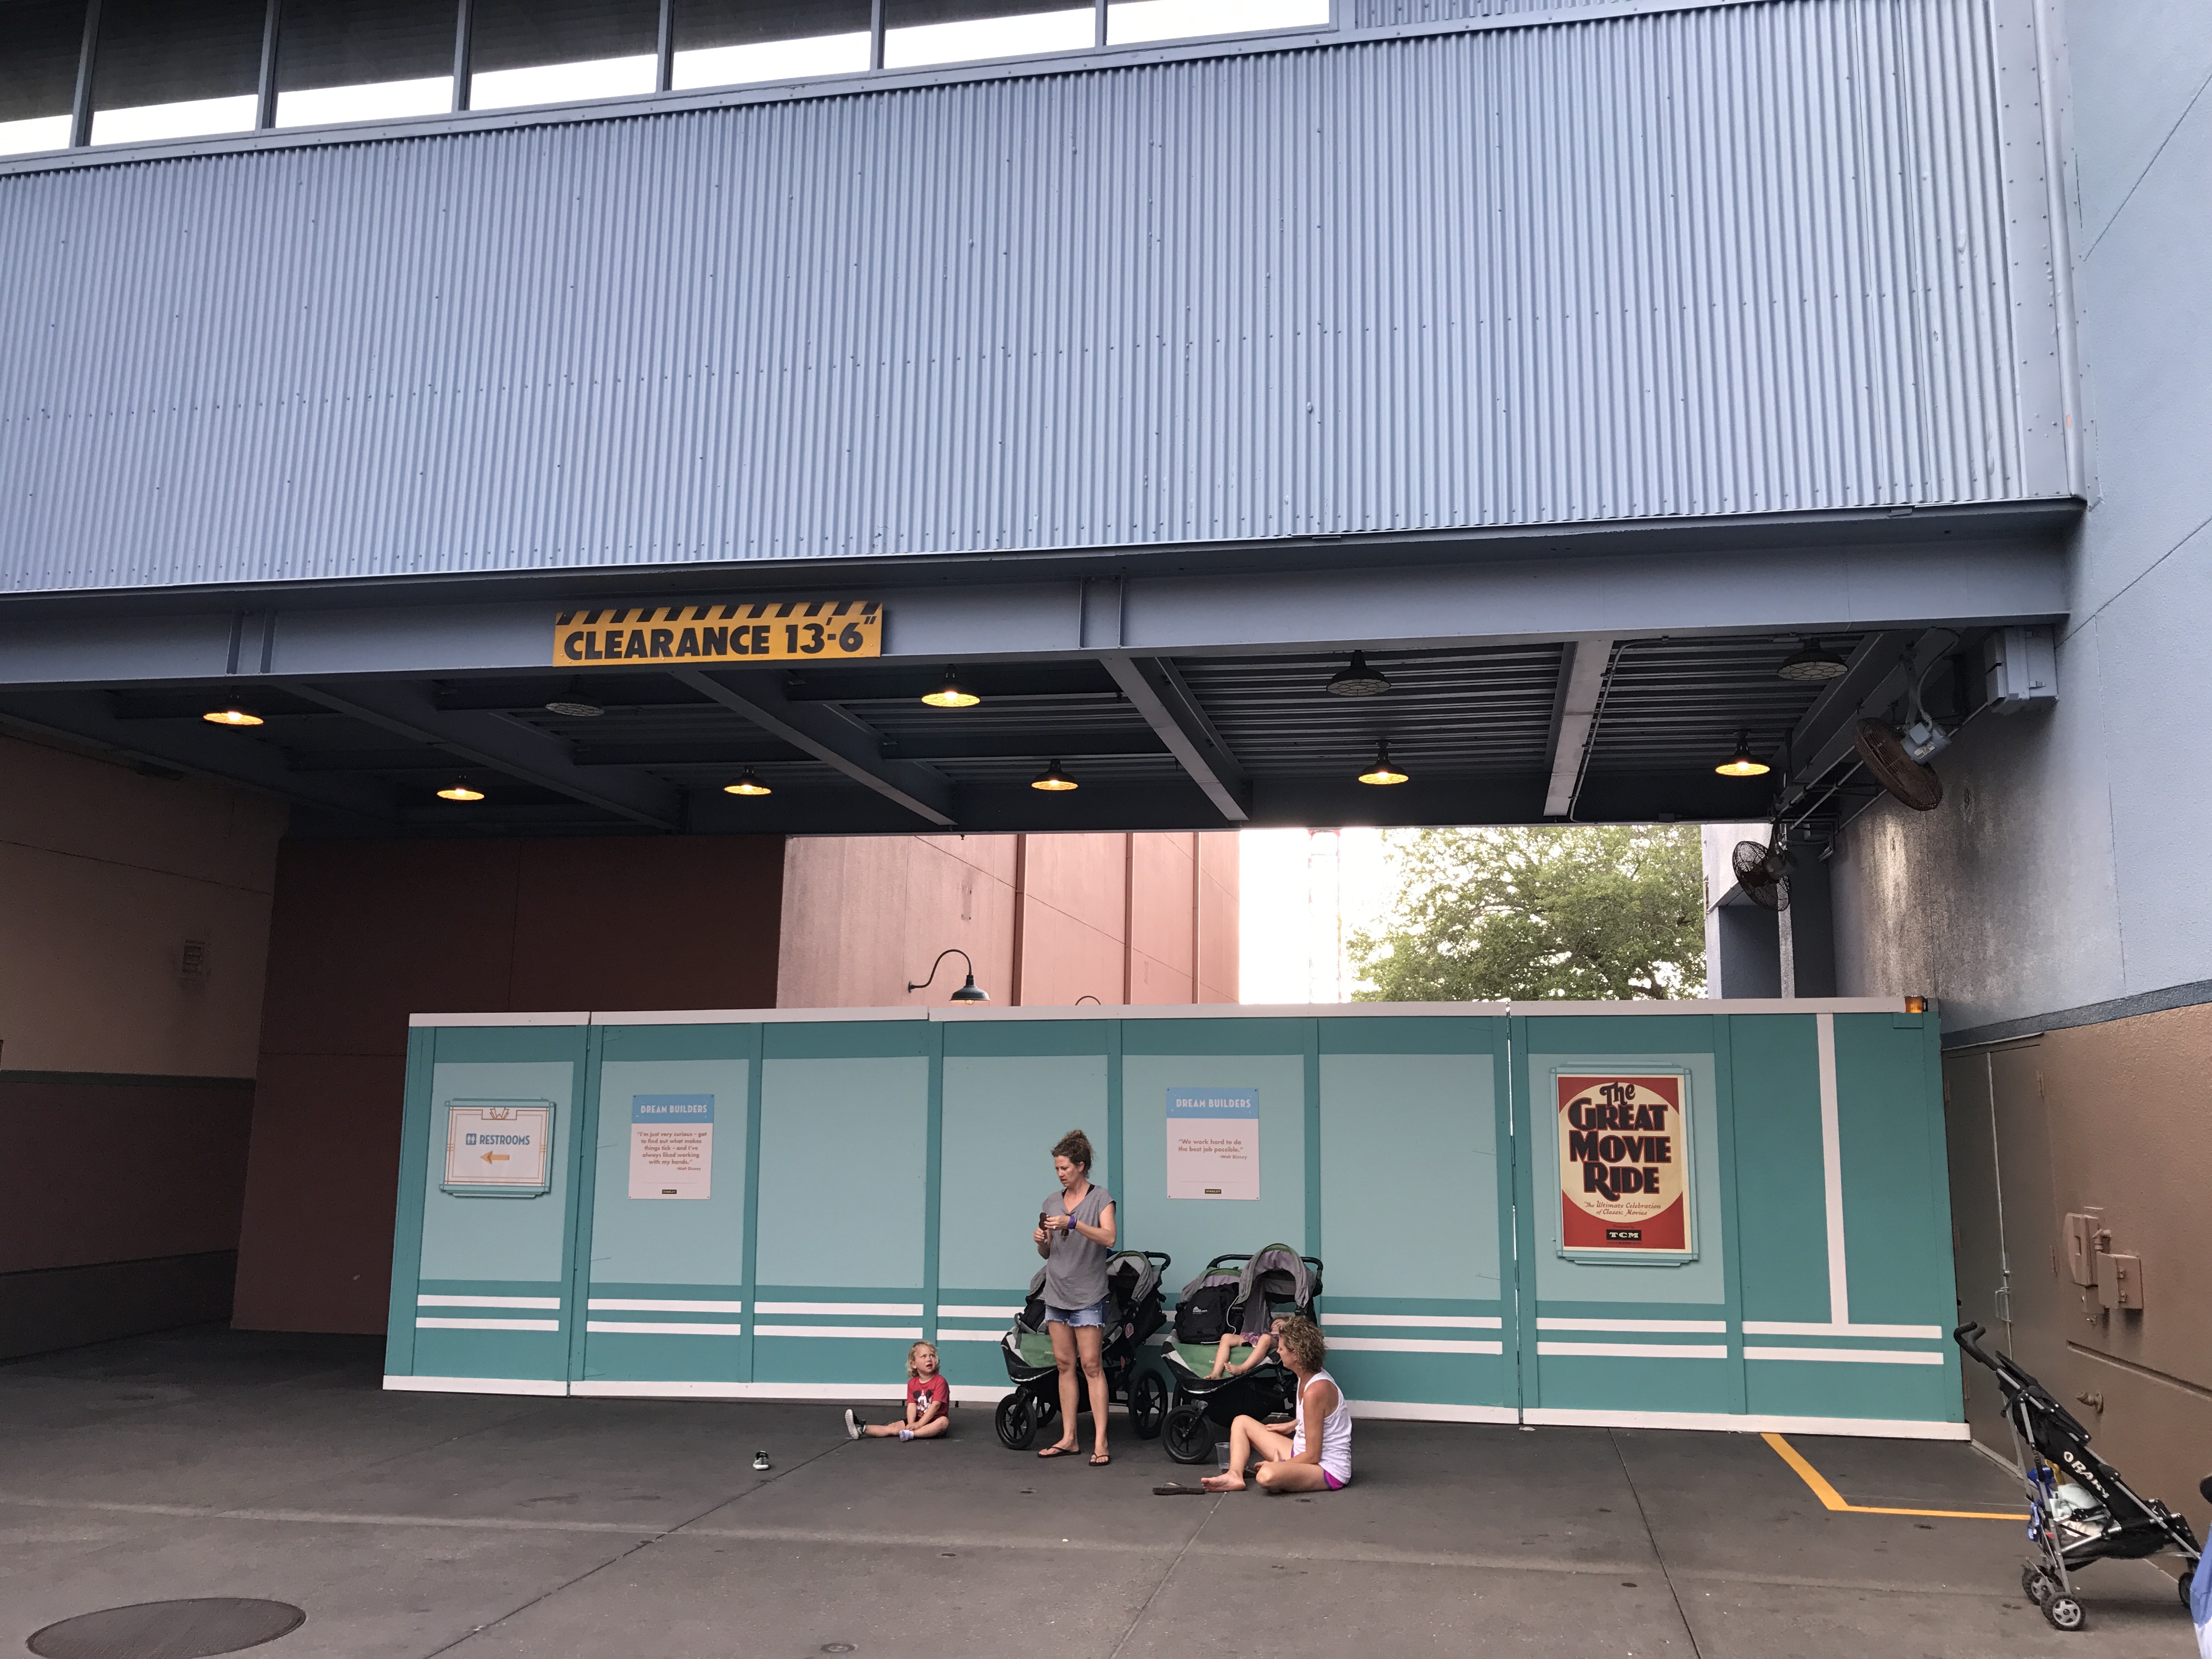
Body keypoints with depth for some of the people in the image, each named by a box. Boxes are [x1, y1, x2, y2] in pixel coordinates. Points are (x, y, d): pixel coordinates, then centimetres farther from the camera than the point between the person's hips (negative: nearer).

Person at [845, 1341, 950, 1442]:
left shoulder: (940, 1381, -12)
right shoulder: (912, 1383, 4)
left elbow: (935, 1405, -20)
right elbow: (912, 1405, -5)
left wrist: (919, 1424, -26)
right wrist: (911, 1424, -24)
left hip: (934, 1422, -4)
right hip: (918, 1421, 4)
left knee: (944, 1421, -36)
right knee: (893, 1427, -13)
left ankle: (911, 1434, -45)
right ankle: (862, 1429, -27)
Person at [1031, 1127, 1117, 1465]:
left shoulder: (1100, 1198, -2)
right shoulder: (1052, 1202, 13)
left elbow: (1108, 1238, -17)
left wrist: (1073, 1224, -26)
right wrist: (1041, 1241, -5)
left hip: (1088, 1295, -5)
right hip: (1056, 1293, 5)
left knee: (1091, 1365, -8)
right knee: (1064, 1364, 6)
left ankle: (1100, 1441, -6)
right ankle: (1068, 1439, 11)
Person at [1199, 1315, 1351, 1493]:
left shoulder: (1315, 1391, -25)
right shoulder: (1308, 1377, 3)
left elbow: (1312, 1456, -22)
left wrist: (1278, 1465, -10)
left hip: (1328, 1470, -10)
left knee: (1268, 1476, -42)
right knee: (1242, 1422, 11)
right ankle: (1234, 1477, -7)